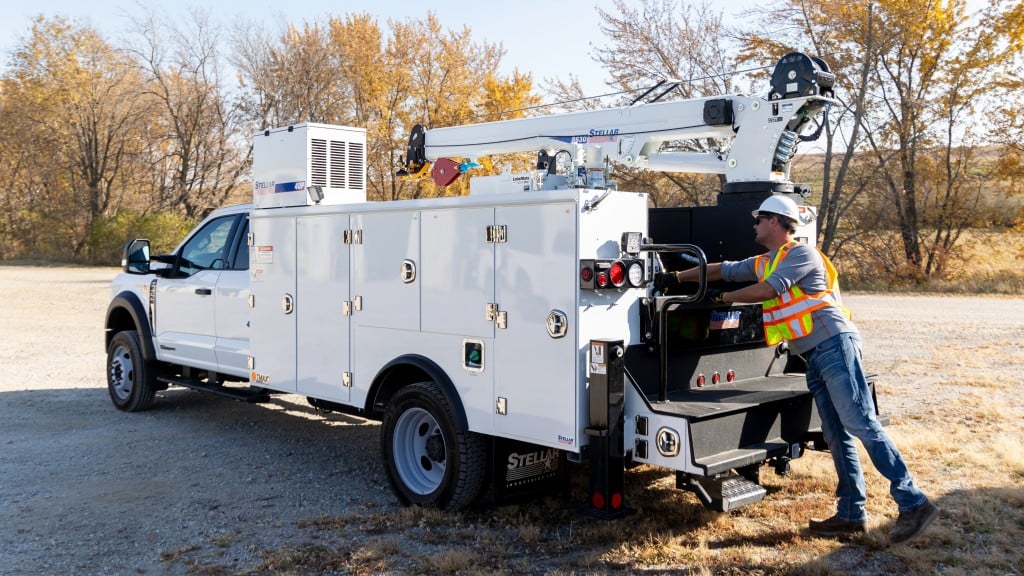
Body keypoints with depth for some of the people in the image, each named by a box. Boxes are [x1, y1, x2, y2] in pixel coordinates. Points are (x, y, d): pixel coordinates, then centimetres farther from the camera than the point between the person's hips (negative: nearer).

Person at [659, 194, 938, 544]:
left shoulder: (801, 253, -5)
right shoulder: (764, 263, 21)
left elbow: (770, 290, -15)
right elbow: (723, 270, 27)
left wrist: (722, 298, -6)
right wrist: (677, 277, 28)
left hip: (834, 346, -9)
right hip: (815, 358, 9)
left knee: (861, 424, -14)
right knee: (836, 436, 7)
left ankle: (913, 504, -10)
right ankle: (851, 514, 10)